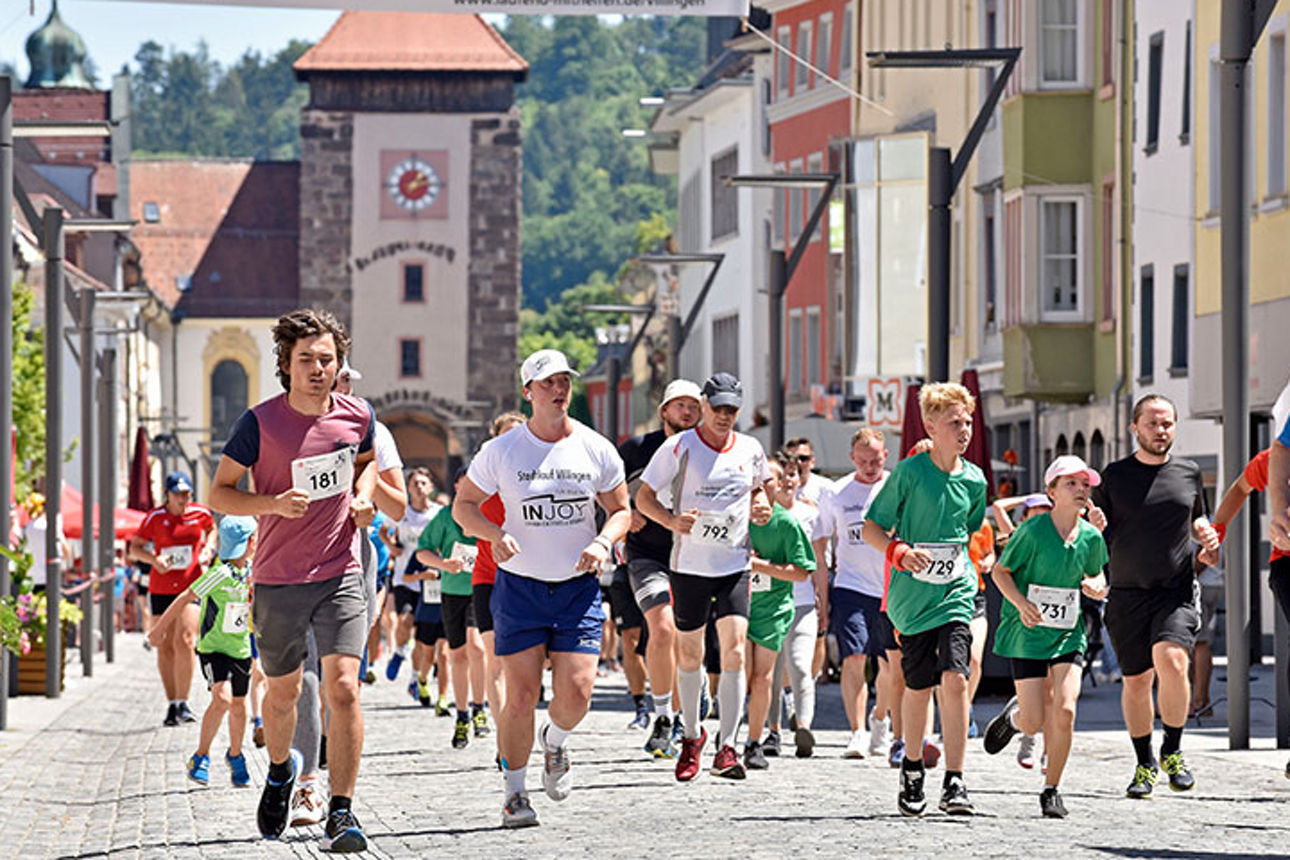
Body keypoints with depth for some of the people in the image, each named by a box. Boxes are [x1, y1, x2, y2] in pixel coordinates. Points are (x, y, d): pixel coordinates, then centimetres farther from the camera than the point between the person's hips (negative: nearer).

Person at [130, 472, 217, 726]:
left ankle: (183, 703, -13)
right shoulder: (155, 518, -1)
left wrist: (208, 549, 6)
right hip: (161, 588, 1)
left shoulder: (201, 513, 3)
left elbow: (212, 529, 25)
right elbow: (134, 548, 5)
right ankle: (172, 705, 14)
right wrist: (153, 559, -14)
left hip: (191, 586, -1)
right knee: (164, 646, 3)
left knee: (185, 640, -18)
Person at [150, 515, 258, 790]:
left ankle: (235, 756, 35)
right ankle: (201, 757, -9)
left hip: (240, 648, 7)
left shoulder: (251, 572, 1)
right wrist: (159, 628, -11)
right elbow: (185, 599, -15)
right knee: (222, 698, -23)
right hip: (213, 647, -7)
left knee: (238, 706, 13)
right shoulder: (221, 573, -21)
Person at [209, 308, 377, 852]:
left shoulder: (357, 416, 0)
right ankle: (280, 768, 46)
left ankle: (341, 813, -12)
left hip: (340, 577, 1)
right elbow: (219, 493, -5)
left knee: (343, 688, -15)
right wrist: (274, 504, -21)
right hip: (278, 582, -1)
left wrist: (362, 496, 3)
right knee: (283, 693, 14)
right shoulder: (261, 422, -10)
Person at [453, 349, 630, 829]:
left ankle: (555, 741, 25)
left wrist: (603, 543, -9)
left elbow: (621, 510, 12)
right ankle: (515, 792, 9)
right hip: (520, 586, -1)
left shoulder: (596, 450, 1)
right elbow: (463, 505, 5)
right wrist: (495, 534, -14)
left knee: (576, 693, -9)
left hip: (579, 588, 1)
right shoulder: (502, 451, -3)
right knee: (520, 695, -5)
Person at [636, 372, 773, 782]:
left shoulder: (751, 450, 4)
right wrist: (671, 521, -21)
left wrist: (761, 506, 0)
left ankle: (726, 748, -10)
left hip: (735, 565, 1)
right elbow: (644, 496, -3)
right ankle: (692, 735, 30)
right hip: (689, 564, -1)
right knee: (690, 656, 9)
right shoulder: (679, 447, -6)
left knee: (734, 652, -12)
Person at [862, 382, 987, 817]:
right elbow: (870, 528, -3)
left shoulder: (974, 480, 5)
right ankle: (912, 767, 33)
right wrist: (899, 551, -19)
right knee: (919, 686, 7)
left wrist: (972, 563, 10)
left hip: (955, 593, 2)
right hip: (912, 596, -2)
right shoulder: (910, 472, -6)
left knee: (955, 678, -15)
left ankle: (954, 782, -14)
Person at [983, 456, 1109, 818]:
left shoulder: (1091, 537, 0)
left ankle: (1051, 789, 3)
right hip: (1028, 633, -3)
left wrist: (1096, 586, -6)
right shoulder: (1032, 530, -12)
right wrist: (1021, 603, -20)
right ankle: (1014, 715, 34)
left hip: (1069, 634, 3)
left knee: (1064, 711, -14)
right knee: (1034, 723, -5)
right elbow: (1001, 571, -4)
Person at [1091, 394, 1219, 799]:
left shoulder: (1188, 473, 9)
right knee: (1136, 681, 5)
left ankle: (1172, 751, -4)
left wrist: (1205, 533, 3)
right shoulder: (1114, 476, 4)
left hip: (1177, 588, 0)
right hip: (1127, 593, 0)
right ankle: (1145, 764, 24)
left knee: (1171, 661, -23)